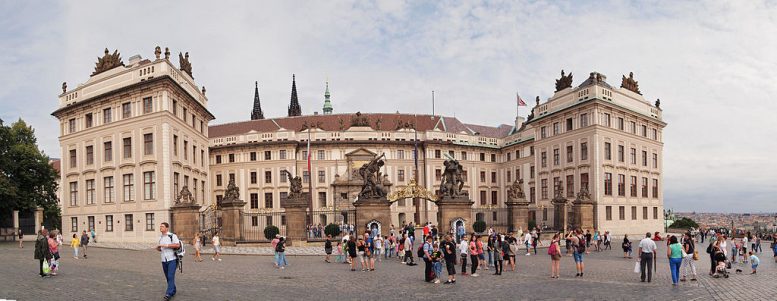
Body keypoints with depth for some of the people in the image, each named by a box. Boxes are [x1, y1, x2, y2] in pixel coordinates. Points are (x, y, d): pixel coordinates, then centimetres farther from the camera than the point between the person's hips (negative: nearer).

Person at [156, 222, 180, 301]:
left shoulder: (172, 236, -7)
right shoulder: (160, 238, 13)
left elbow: (178, 245, -20)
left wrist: (166, 245, -21)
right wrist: (158, 248, 1)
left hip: (172, 260, -6)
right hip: (164, 260, 6)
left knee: (171, 276, -12)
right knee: (168, 277, 10)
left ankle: (168, 294, -14)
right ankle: (173, 291, 24)